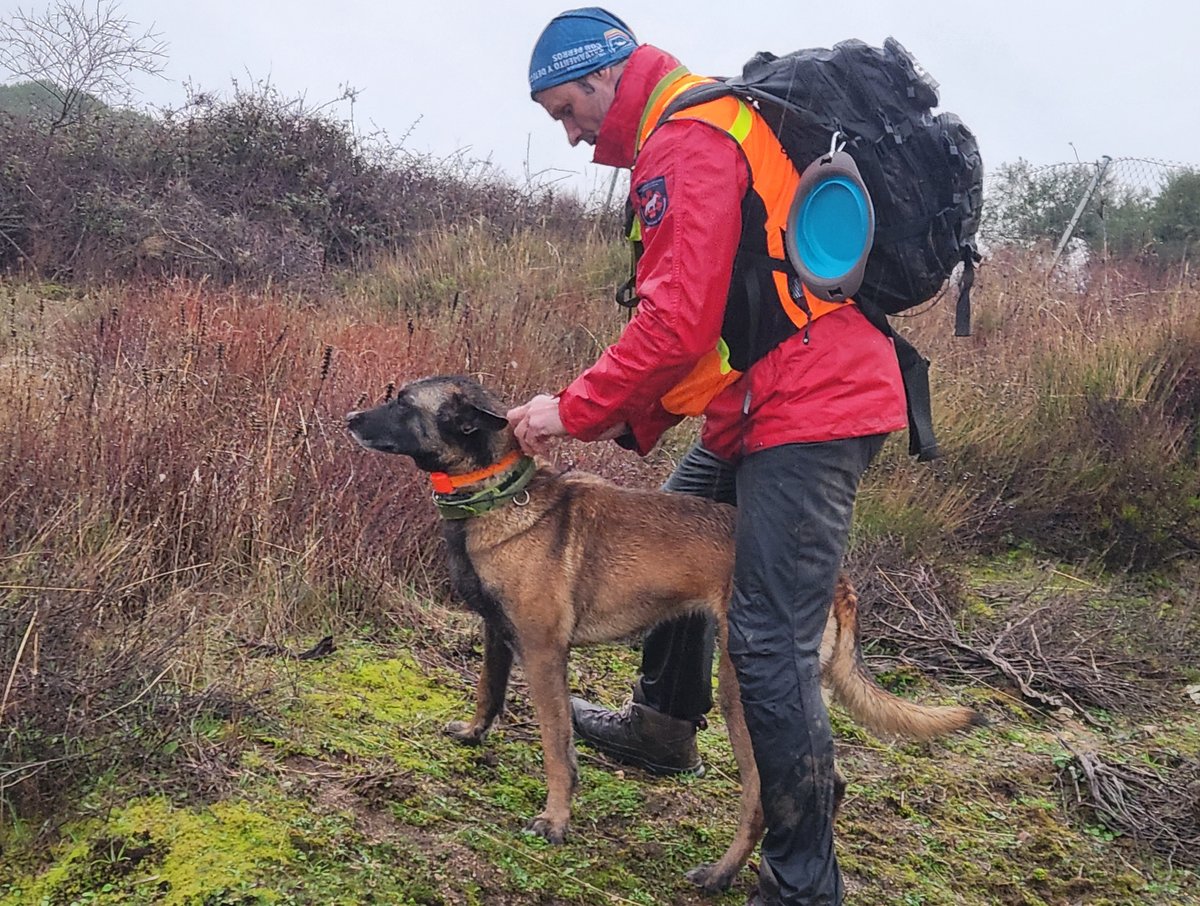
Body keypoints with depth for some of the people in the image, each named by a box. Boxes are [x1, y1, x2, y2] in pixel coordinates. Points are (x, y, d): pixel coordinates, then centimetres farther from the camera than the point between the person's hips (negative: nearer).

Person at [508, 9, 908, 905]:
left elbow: (680, 321, -22)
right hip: (755, 408, 11)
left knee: (771, 643, -10)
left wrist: (576, 408, -11)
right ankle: (663, 724, 45)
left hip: (808, 411, -11)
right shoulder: (697, 128, 20)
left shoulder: (686, 142, -13)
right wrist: (630, 418, 14)